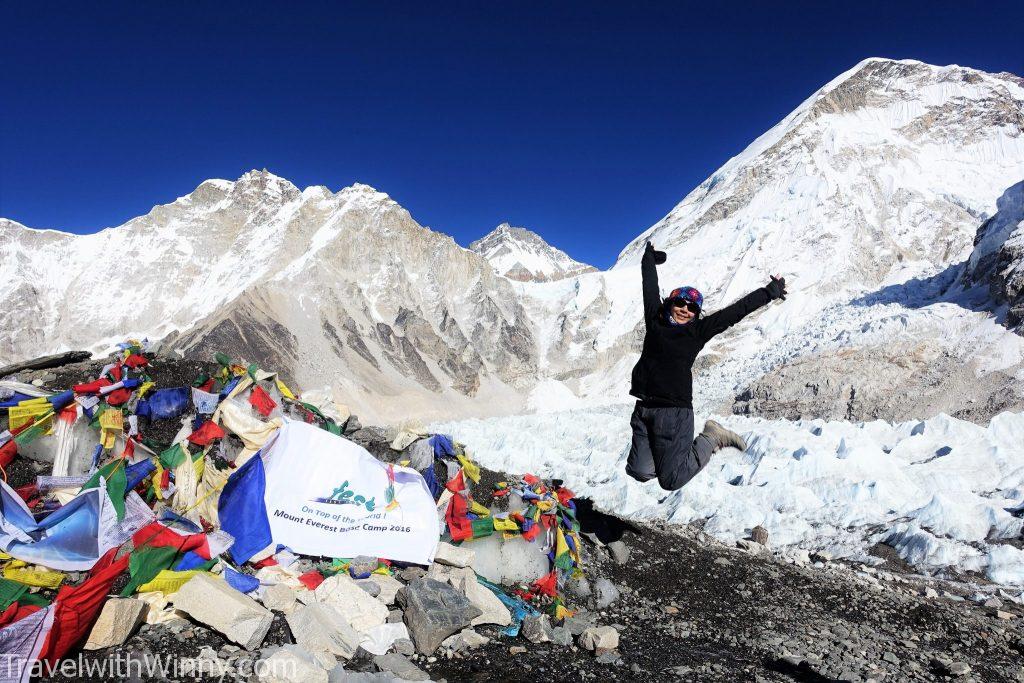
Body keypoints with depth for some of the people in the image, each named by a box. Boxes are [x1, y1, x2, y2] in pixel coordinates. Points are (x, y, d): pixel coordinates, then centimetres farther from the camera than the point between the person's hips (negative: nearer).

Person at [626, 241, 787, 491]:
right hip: (644, 408, 4)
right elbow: (650, 288, 22)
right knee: (639, 473, -1)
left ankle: (712, 438, 21)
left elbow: (735, 312, 5)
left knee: (671, 481, -2)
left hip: (674, 411, -3)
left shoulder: (698, 331, 3)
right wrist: (649, 260, 35)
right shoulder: (656, 320, 9)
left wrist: (769, 292, 9)